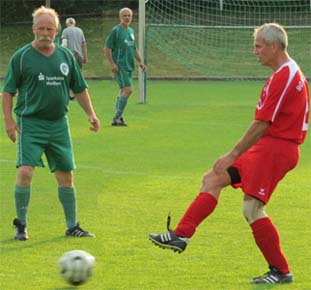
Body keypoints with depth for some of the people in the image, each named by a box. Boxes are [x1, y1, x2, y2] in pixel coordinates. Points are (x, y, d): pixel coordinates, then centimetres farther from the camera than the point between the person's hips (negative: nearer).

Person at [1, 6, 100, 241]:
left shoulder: (66, 56, 9)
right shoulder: (21, 57, -3)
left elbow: (79, 88, 18)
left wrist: (90, 113, 8)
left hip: (58, 124, 4)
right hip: (30, 123, -4)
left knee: (66, 175, 6)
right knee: (25, 171, -17)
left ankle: (72, 226, 18)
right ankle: (21, 225, -2)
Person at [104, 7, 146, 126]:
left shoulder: (131, 31, 16)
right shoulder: (116, 30, -7)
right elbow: (107, 48, -9)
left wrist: (140, 61, 19)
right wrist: (112, 64, -16)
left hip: (129, 66, 8)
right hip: (120, 66, -8)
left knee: (124, 92, 9)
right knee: (128, 89, -16)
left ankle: (117, 118, 14)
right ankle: (117, 117, -11)